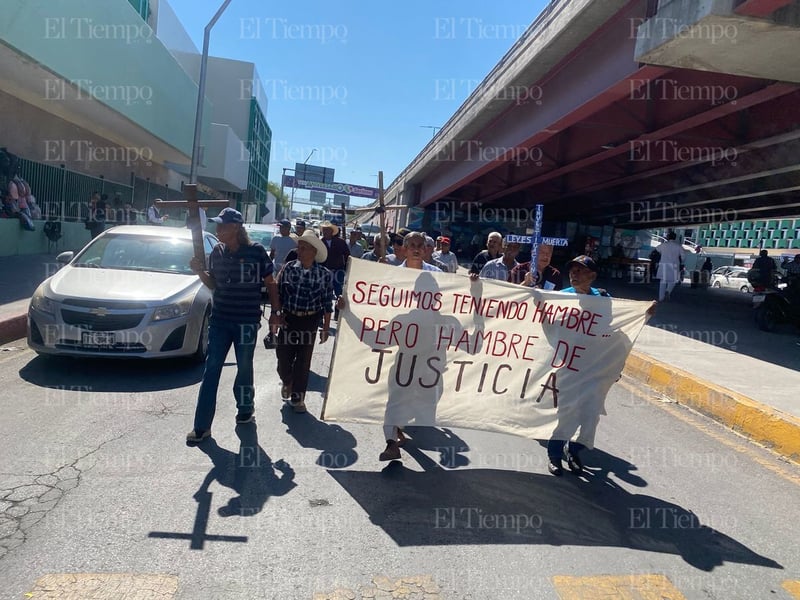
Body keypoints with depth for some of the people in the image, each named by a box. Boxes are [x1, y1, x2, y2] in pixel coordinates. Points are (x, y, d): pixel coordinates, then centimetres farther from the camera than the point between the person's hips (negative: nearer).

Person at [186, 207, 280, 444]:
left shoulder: (256, 251, -9)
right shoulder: (217, 252, 4)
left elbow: (270, 284, 0)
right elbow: (214, 284, 14)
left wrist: (275, 312, 0)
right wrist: (200, 271, -4)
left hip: (247, 321, -4)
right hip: (219, 320, 4)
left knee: (244, 368, 12)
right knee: (211, 371, 3)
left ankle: (245, 409, 36)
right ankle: (202, 426, 9)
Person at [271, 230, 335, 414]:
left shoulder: (325, 275, -6)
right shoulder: (288, 268, -2)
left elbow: (328, 303, -1)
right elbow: (277, 293, 3)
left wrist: (326, 328, 0)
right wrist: (276, 313, -6)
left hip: (310, 322, -1)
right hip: (288, 319, 1)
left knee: (303, 362, 6)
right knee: (283, 357, 5)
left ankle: (297, 397, 22)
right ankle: (286, 381, 38)